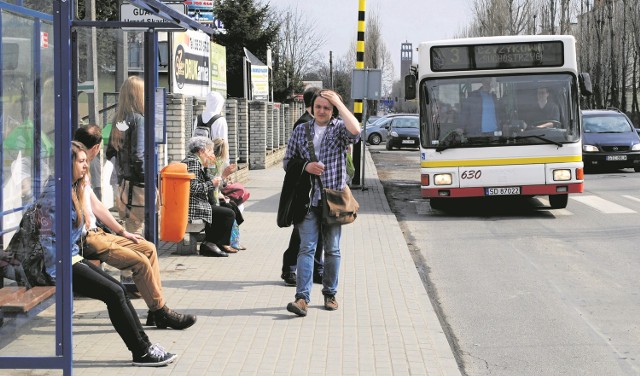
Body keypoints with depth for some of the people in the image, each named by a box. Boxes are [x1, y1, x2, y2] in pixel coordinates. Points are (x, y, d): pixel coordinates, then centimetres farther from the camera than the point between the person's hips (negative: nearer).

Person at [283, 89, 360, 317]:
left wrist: (339, 103, -15)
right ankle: (302, 298, -15)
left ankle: (330, 294, 22)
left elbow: (355, 131, -22)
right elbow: (288, 161, 13)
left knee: (332, 249, 9)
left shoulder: (339, 129, 3)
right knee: (307, 247, -9)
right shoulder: (301, 131, 11)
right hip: (308, 200, 1)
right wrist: (306, 166, -7)